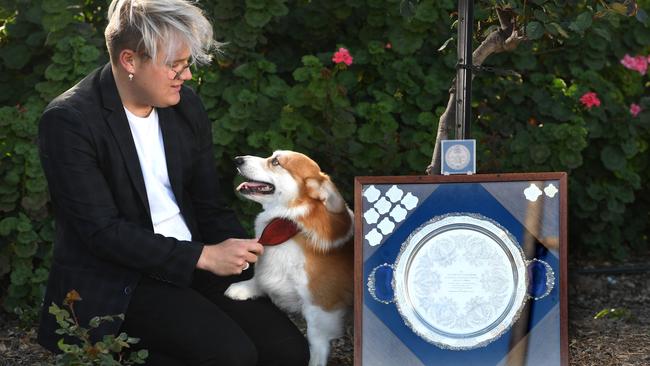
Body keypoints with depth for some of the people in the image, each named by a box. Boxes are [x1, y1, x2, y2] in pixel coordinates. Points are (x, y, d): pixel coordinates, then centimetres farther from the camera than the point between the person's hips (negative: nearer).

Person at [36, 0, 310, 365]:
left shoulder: (186, 106, 5)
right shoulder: (69, 121, -15)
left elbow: (211, 207, 12)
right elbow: (102, 231, -19)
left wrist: (253, 260, -5)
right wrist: (202, 256, -21)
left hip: (195, 262, 7)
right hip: (114, 282, -7)